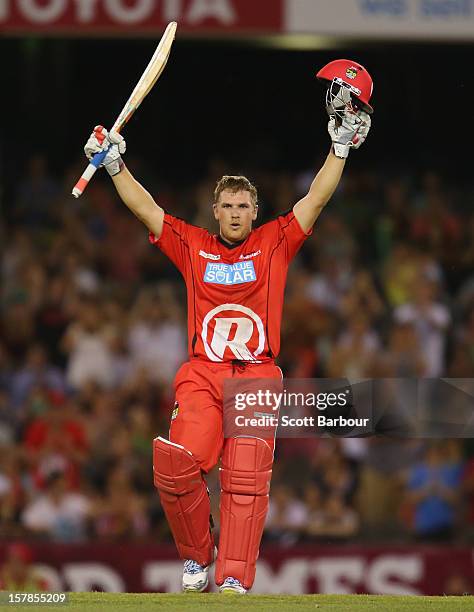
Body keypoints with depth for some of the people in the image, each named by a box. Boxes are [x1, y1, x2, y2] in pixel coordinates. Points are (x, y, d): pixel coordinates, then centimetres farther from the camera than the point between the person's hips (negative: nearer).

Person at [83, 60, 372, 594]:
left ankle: (234, 579, -21)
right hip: (202, 374, 1)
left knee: (246, 479, -16)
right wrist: (114, 164, 4)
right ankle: (196, 558, 1)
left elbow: (317, 198, 9)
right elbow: (145, 208, 13)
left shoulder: (274, 244, 14)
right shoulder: (193, 246, 16)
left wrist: (341, 143, 1)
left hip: (257, 377, 0)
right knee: (175, 466, -20)